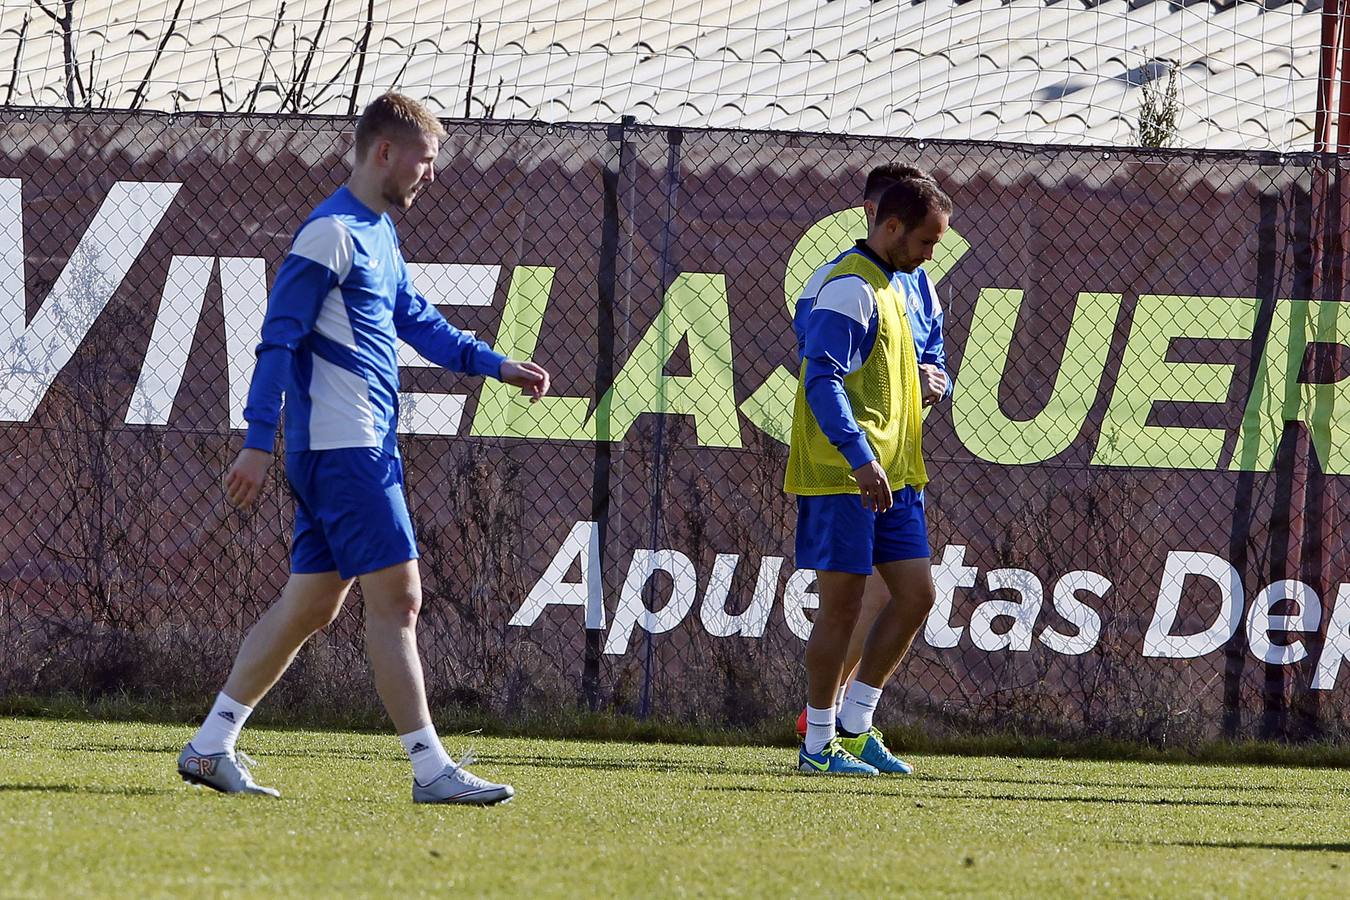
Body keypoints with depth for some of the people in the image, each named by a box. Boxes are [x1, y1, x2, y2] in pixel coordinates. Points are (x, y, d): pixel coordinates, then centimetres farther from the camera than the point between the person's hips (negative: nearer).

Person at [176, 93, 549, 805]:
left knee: (311, 604, 11)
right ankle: (431, 770, -11)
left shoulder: (379, 234, 19)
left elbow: (417, 321, 27)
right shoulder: (332, 232, -11)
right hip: (344, 450, -10)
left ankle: (211, 747, 14)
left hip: (362, 449, 10)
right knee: (395, 597, -11)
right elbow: (280, 338, -14)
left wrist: (497, 365, 16)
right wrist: (259, 442, -17)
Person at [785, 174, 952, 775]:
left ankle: (853, 725, 15)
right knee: (843, 606, -5)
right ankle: (819, 745, 3)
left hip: (890, 476, 10)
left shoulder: (888, 285, 17)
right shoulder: (850, 288, -14)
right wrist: (860, 457, -28)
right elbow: (822, 380, -22)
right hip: (842, 477, -10)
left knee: (916, 595, 7)